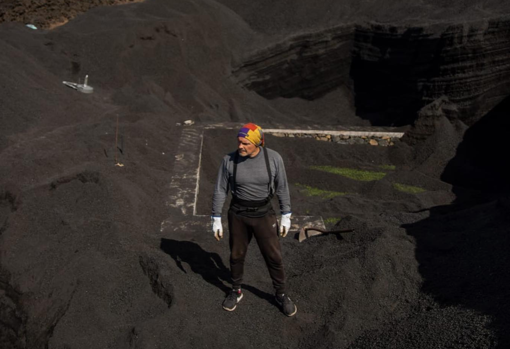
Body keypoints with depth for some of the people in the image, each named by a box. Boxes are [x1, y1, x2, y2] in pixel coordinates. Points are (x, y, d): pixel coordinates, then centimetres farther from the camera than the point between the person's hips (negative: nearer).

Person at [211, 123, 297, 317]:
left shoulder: (273, 158, -16)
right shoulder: (230, 160, -14)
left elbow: (282, 187, -5)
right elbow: (220, 190, -5)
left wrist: (286, 216, 0)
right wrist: (216, 220, -2)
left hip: (263, 215, 0)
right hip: (238, 214, 1)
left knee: (273, 257, 8)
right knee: (237, 255, 15)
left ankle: (281, 295, 32)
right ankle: (236, 291, 41)